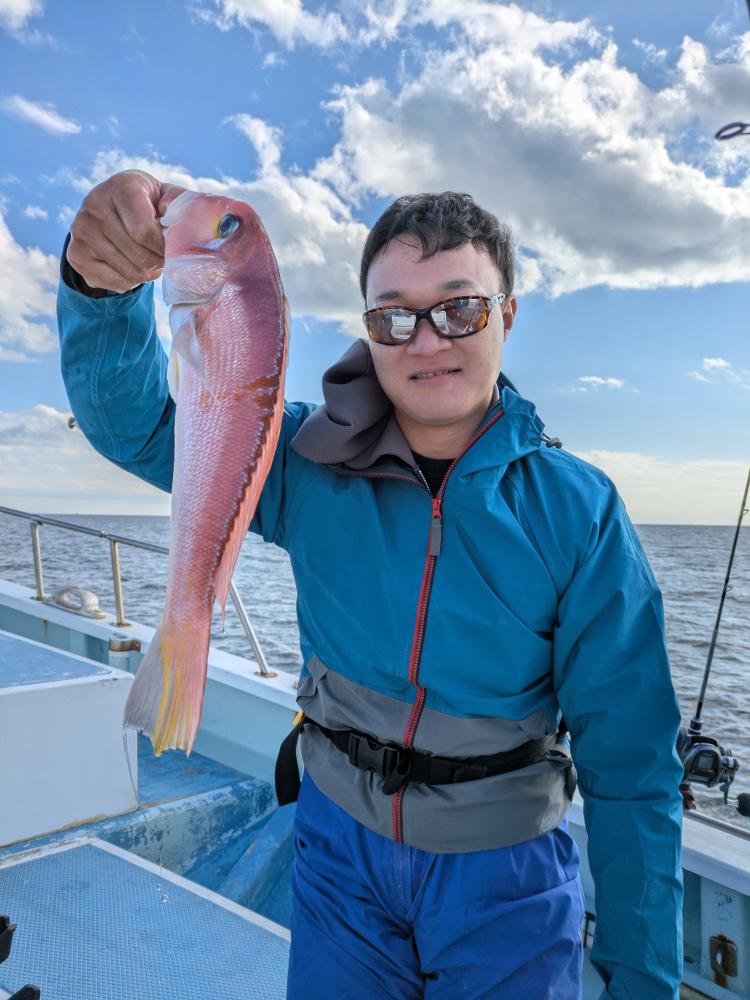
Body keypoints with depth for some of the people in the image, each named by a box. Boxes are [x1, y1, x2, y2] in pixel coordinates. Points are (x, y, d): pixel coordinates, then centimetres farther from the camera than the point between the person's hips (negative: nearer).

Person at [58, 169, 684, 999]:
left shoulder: (577, 511, -17)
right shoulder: (312, 466, -12)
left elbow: (631, 760, -12)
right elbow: (134, 421, -14)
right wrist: (104, 284, -35)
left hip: (505, 875, -1)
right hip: (341, 845, 2)